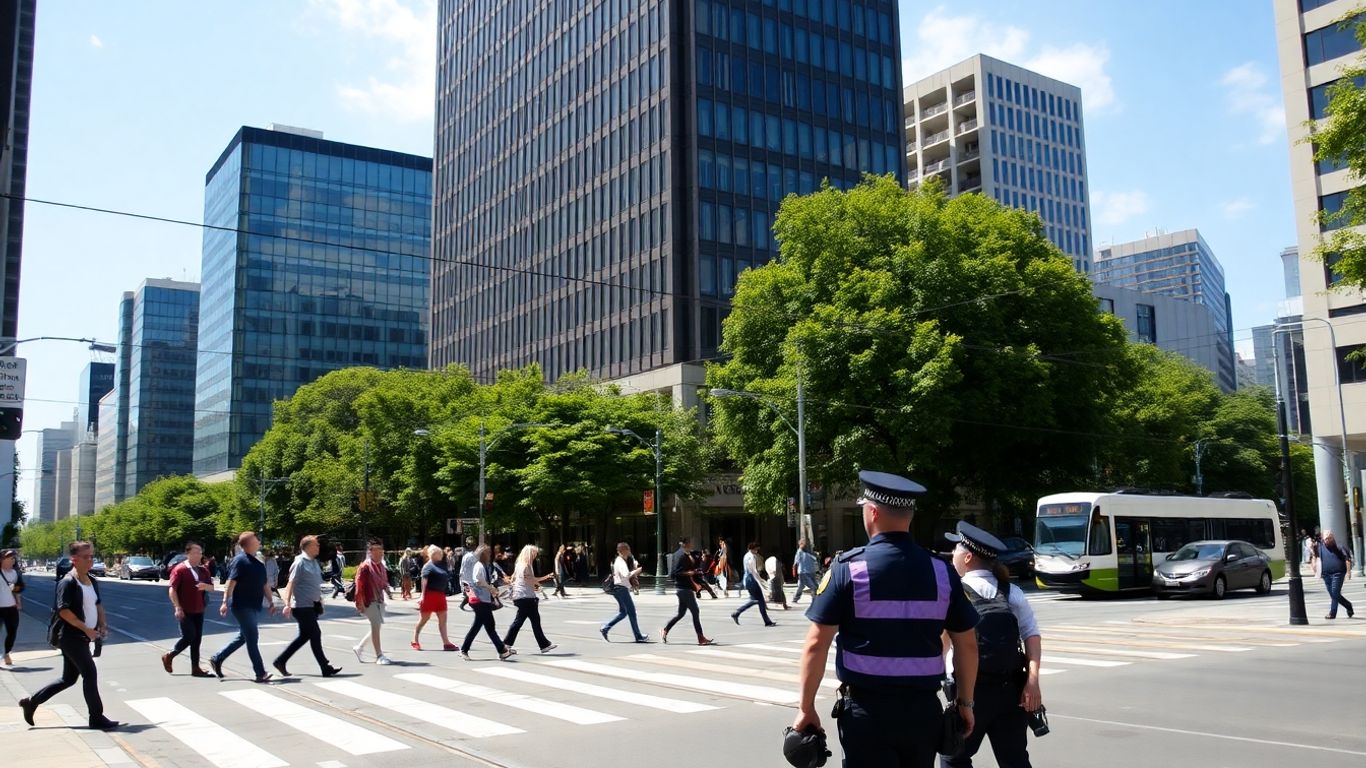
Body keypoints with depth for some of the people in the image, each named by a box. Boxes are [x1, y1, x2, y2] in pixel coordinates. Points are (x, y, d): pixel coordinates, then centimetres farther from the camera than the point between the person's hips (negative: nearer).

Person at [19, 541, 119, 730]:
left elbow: (98, 604, 23)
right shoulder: (68, 582, -15)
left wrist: (102, 625, 8)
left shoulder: (92, 582, 12)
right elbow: (63, 610, -21)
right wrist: (86, 628, -23)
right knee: (90, 674, -8)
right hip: (71, 637, -9)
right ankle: (97, 718, -1)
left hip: (83, 637, 9)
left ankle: (31, 702, 30)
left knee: (68, 678, 16)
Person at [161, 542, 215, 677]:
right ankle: (168, 657, 13)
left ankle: (195, 668, 9)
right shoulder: (180, 569, -9)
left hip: (199, 610, 6)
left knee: (197, 639, 5)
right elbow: (172, 589, -13)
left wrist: (206, 586, -11)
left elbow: (212, 587, 13)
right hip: (185, 610, -6)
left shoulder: (203, 570, 10)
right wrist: (177, 608, -20)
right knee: (189, 636, -10)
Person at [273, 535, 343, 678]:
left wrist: (319, 600, 24)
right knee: (315, 634, -5)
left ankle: (280, 661, 23)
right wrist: (288, 604, -23)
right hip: (302, 606, -9)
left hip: (312, 605, 9)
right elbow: (291, 584, -17)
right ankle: (326, 668, 1)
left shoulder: (314, 562, 13)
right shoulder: (300, 562, -13)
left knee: (304, 636, 13)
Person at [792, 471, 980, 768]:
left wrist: (806, 707, -2)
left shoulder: (847, 568, -10)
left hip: (867, 710, -3)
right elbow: (967, 645, 6)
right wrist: (965, 702, 18)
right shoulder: (941, 570, 1)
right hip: (924, 708, 4)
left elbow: (816, 645, -11)